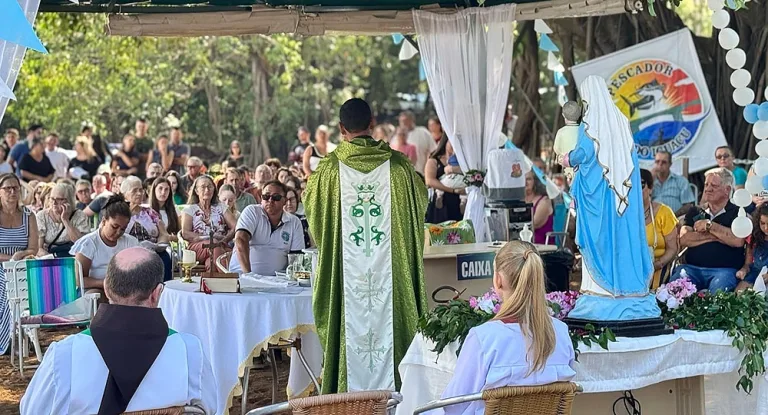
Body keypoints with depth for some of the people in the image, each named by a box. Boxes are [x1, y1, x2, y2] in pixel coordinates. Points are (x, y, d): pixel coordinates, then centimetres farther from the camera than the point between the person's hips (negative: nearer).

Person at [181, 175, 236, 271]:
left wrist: (224, 239, -11)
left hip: (221, 246, 2)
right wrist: (207, 238, -12)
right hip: (197, 246, -2)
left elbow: (235, 228, 11)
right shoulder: (190, 209, 18)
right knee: (214, 245, -38)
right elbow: (185, 234, 2)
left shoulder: (221, 208, 25)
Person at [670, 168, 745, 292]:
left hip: (724, 269, -3)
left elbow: (738, 240, -9)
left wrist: (709, 225, -2)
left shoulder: (738, 213, 10)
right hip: (692, 268, 3)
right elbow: (683, 240, 5)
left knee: (717, 292, -36)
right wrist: (713, 236, -5)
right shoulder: (695, 212, 21)